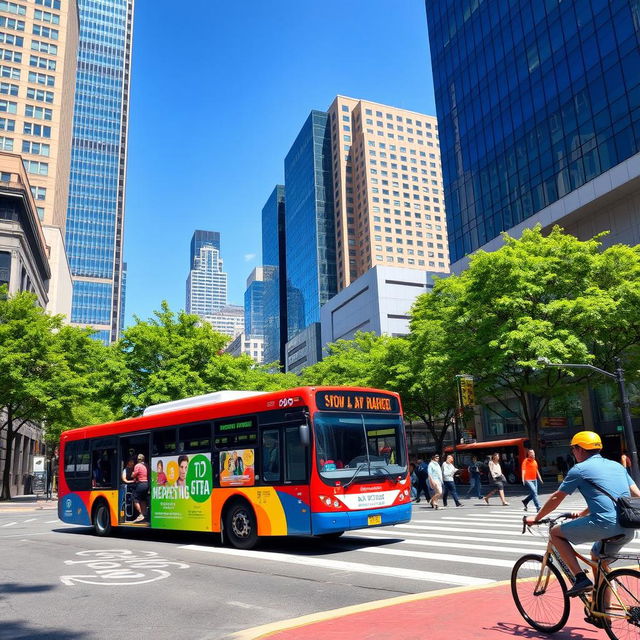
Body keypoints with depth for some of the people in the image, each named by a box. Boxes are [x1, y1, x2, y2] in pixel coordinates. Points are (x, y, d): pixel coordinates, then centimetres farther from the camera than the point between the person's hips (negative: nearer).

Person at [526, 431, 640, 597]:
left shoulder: (579, 469, 3)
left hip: (605, 524, -7)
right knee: (597, 557, 31)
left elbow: (556, 498, 8)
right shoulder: (617, 466, 21)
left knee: (556, 533, 10)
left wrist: (536, 518, 24)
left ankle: (580, 578, 0)